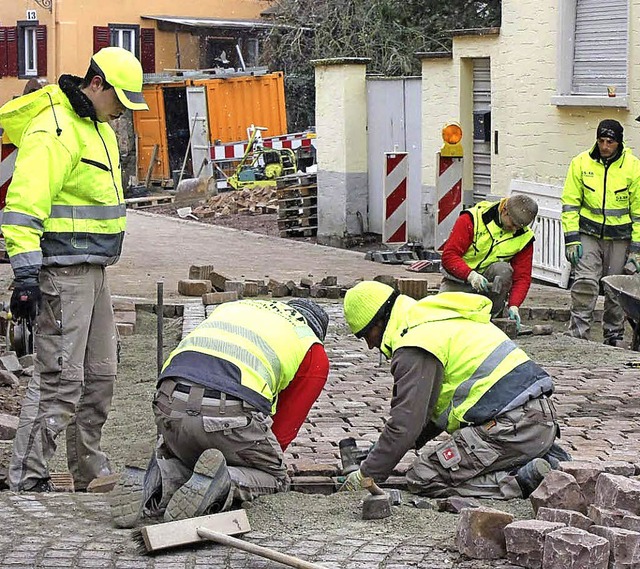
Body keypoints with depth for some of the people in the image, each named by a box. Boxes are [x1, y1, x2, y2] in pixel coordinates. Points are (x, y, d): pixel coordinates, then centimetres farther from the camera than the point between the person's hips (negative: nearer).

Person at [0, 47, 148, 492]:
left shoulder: (97, 126, 16)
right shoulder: (53, 130, -16)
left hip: (92, 271, 10)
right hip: (61, 271, -10)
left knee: (99, 375, 15)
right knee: (60, 379, -10)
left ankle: (91, 473, 27)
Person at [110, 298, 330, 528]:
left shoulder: (232, 307, 36)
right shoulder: (314, 352, 22)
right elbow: (286, 427, 22)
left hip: (169, 405, 4)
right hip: (228, 413, -4)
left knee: (183, 463, 34)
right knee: (275, 477, 22)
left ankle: (158, 480, -1)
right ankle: (224, 481, -10)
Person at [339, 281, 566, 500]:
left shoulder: (414, 349, -8)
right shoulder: (436, 321, 24)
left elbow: (406, 421, -13)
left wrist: (368, 473, -3)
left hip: (513, 425, -10)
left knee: (422, 476, -7)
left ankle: (521, 480, -15)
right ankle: (544, 459, 9)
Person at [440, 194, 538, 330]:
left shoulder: (524, 236, -7)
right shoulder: (472, 219, -17)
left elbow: (522, 277, -6)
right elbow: (449, 255, -19)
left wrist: (514, 306, -23)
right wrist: (470, 275, -36)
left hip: (490, 281, 2)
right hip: (460, 280, -2)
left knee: (503, 270, -32)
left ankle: (493, 316, -16)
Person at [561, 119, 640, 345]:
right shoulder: (581, 163, -2)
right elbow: (570, 202, 1)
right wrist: (572, 239, -6)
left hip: (619, 237, 0)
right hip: (589, 233, 0)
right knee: (585, 282, -14)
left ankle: (614, 335, 20)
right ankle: (577, 333, -7)